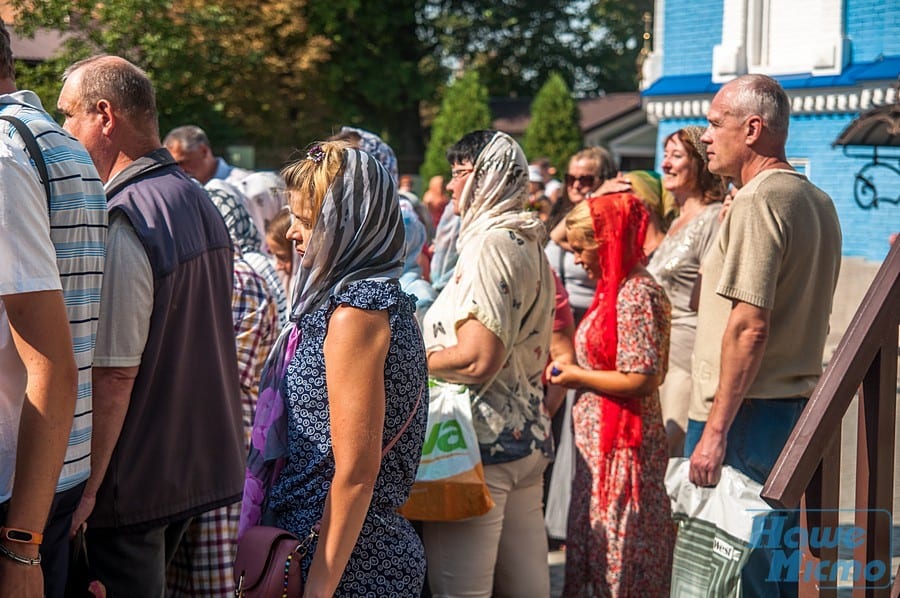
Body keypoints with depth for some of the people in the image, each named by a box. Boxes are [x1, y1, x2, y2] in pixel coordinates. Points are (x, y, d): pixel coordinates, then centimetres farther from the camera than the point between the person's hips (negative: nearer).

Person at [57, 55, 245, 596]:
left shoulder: (121, 222, -20)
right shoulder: (201, 202, 9)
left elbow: (114, 374, -23)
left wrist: (85, 488, -18)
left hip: (137, 481, -9)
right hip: (205, 464, 9)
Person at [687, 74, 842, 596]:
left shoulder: (759, 201, -15)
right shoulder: (819, 201, 14)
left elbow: (749, 326, -21)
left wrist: (716, 430, -19)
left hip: (747, 416, -9)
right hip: (797, 409, 9)